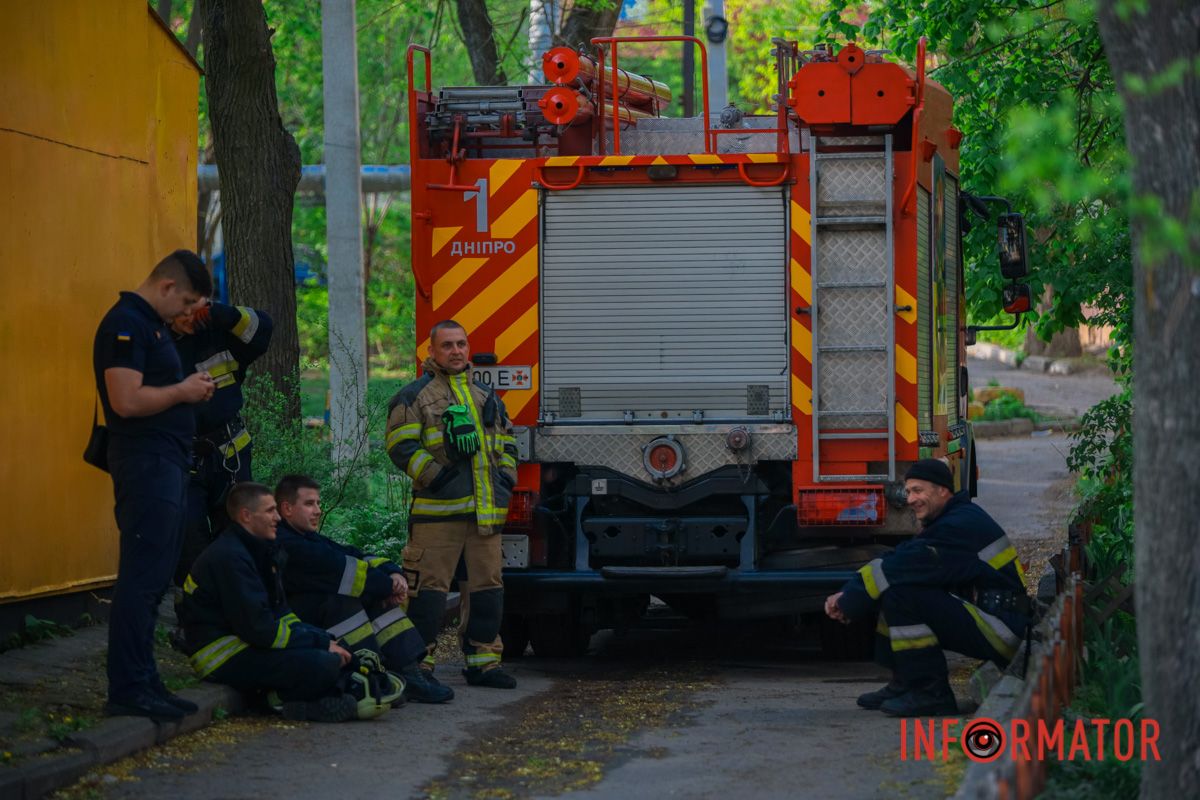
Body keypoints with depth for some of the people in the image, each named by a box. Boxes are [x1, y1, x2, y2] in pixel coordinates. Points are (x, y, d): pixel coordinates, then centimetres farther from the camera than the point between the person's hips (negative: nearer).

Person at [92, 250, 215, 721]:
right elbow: (127, 401, -23)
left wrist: (191, 389, 11)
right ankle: (128, 690, -8)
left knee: (154, 578, 12)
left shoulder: (151, 324, 18)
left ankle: (142, 683, 16)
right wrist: (183, 391, -10)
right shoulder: (126, 324, -14)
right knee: (142, 578, -9)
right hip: (145, 464, -11)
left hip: (166, 461, 11)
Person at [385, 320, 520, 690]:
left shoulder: (486, 396, 22)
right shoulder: (416, 395, 2)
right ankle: (419, 663, -2)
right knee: (430, 584, -7)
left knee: (487, 584, 7)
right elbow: (401, 444, -6)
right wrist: (434, 475, -15)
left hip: (486, 509, 6)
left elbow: (506, 441, 30)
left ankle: (483, 661, 15)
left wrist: (506, 474, 12)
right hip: (438, 508, -6)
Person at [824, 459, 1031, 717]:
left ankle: (930, 694, -17)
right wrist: (848, 596, -2)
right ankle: (904, 683, 11)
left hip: (1004, 626, -10)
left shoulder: (960, 526, -17)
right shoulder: (951, 521, 16)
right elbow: (894, 563, 11)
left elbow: (899, 568, -20)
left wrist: (849, 600, -11)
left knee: (902, 594, -23)